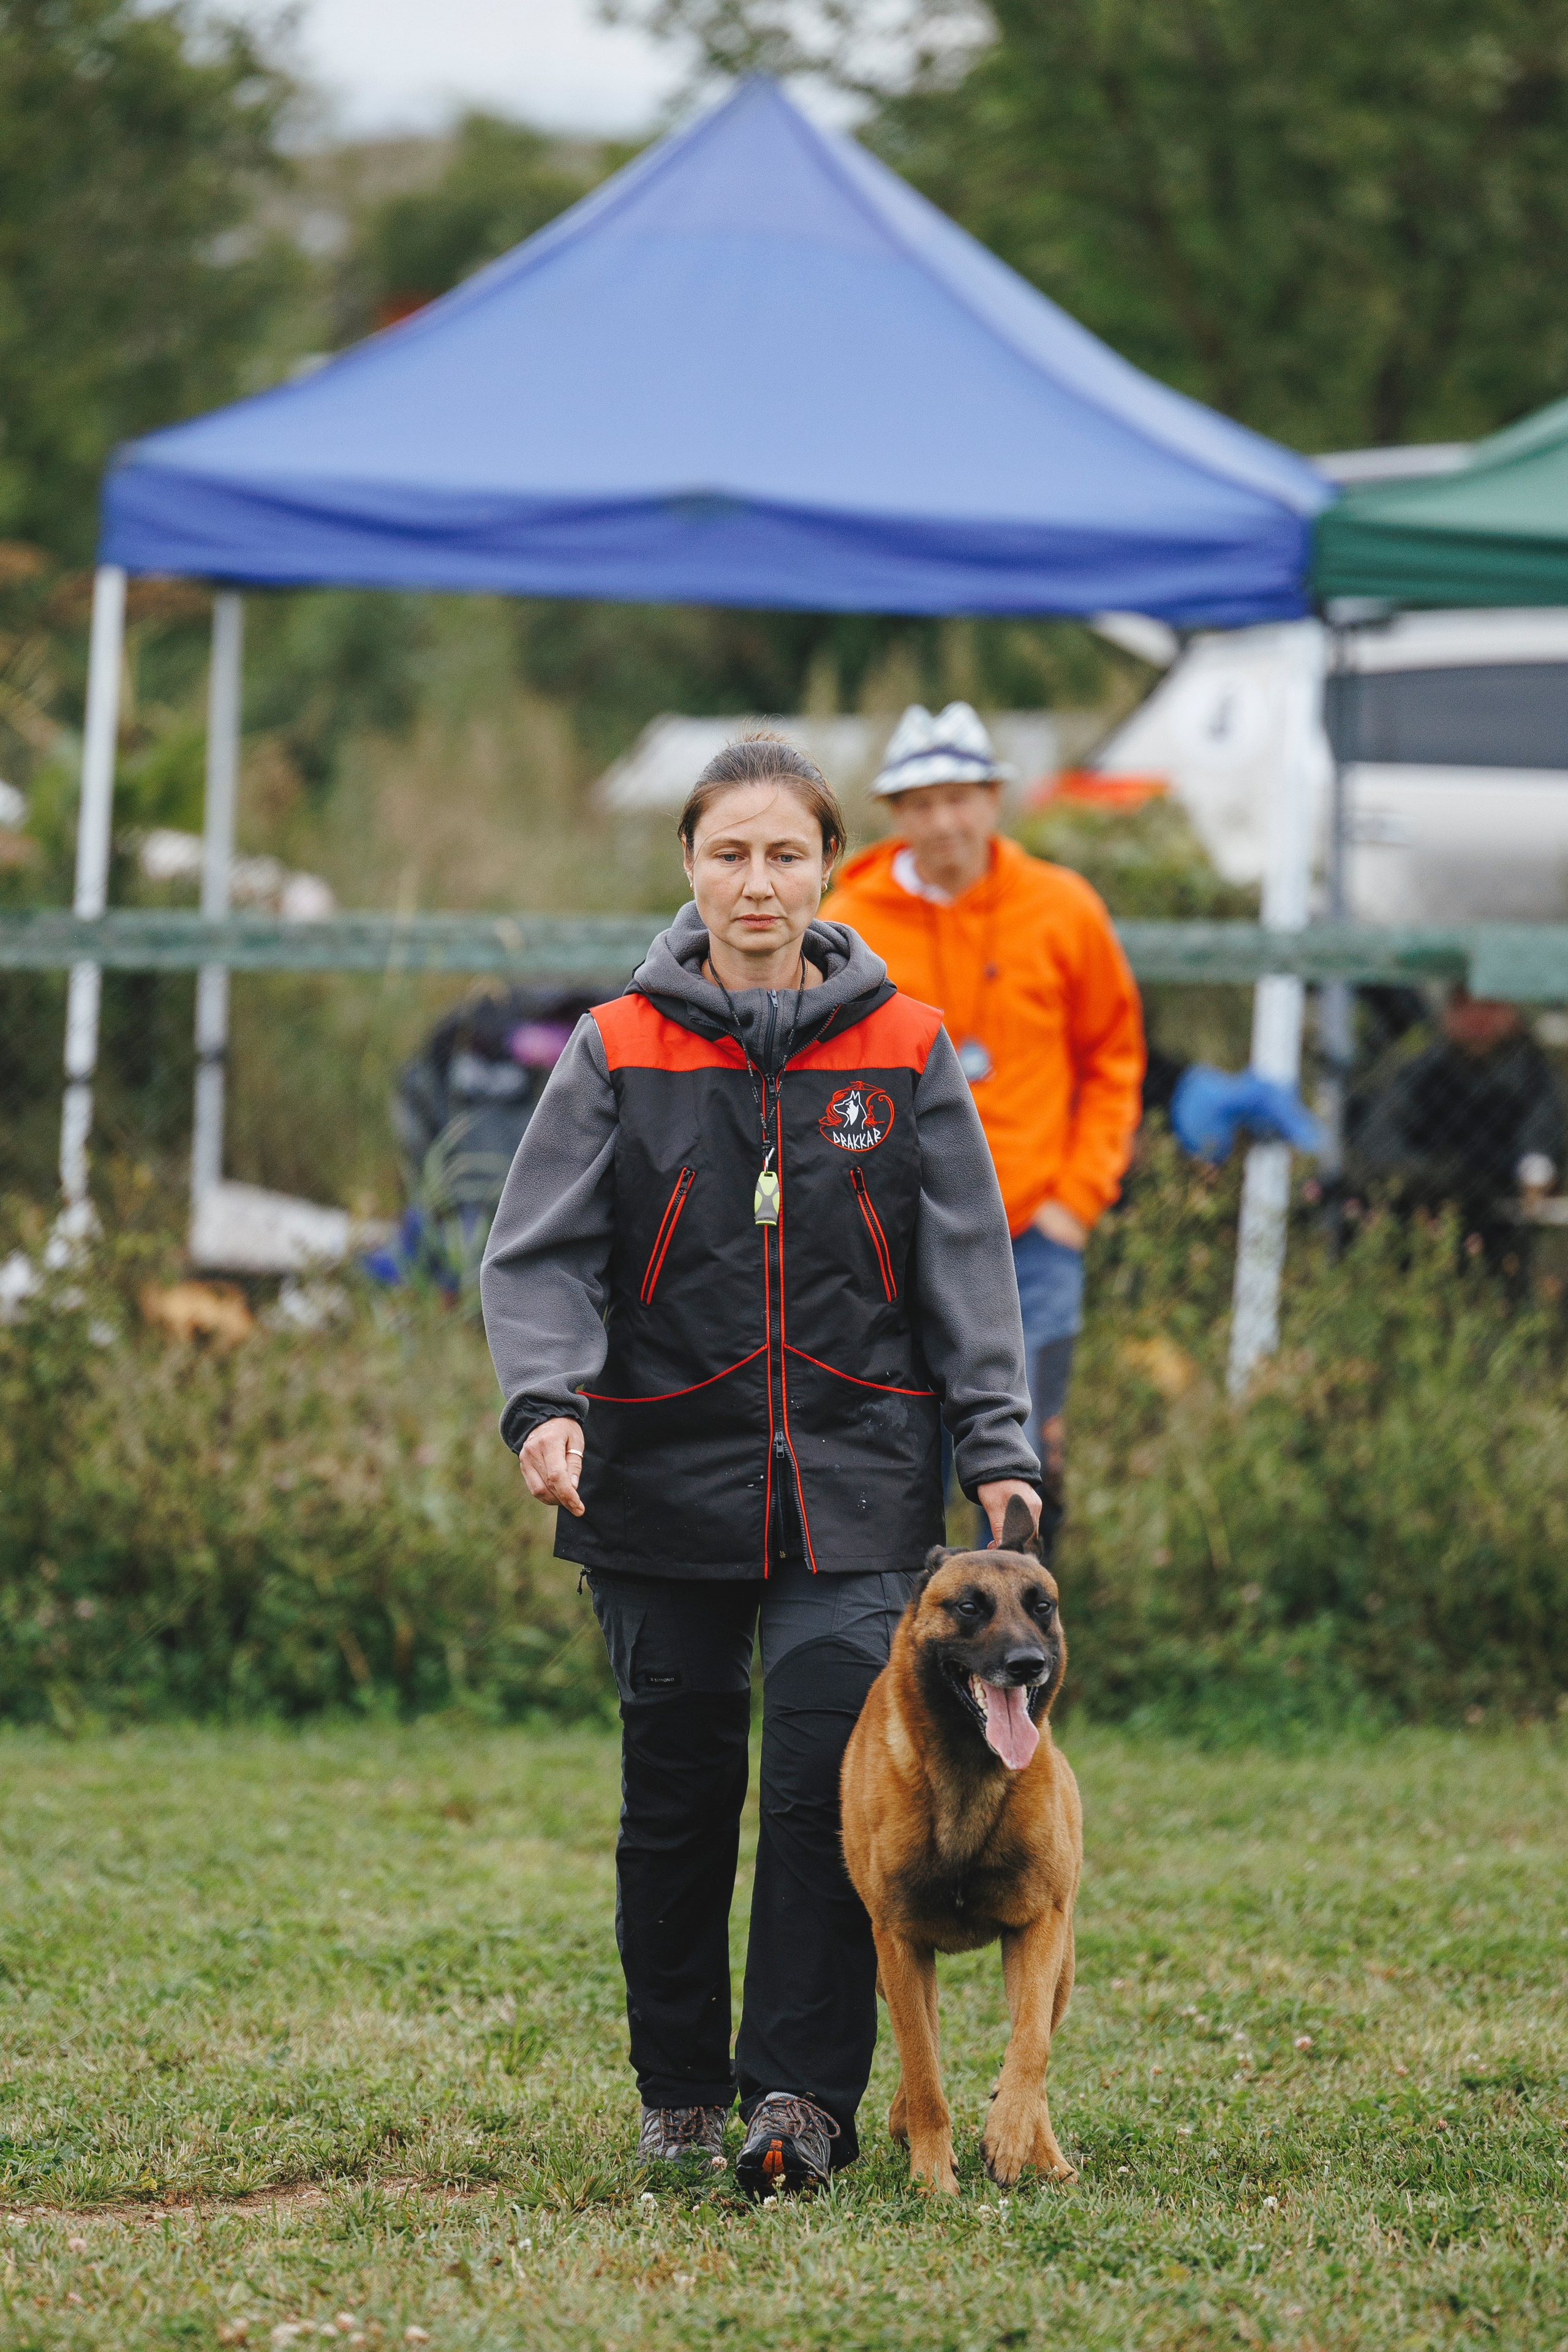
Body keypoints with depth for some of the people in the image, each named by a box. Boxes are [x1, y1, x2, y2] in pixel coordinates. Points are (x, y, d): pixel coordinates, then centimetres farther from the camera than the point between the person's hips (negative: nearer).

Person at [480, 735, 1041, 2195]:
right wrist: (545, 1401, -19)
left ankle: (802, 2092, -7)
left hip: (852, 1489, 0)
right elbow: (541, 1252, -1)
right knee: (676, 1795, 6)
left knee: (827, 1783, -11)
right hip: (663, 1478, 0)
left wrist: (997, 1450, -1)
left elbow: (968, 1267, 7)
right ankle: (680, 2092, 20)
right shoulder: (618, 1055, 2)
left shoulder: (903, 1055, 4)